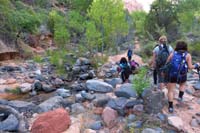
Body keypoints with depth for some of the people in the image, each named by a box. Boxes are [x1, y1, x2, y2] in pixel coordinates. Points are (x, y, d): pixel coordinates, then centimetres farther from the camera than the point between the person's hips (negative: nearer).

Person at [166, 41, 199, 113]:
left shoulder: (172, 54, 2)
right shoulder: (188, 55, -2)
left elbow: (166, 63, 2)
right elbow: (190, 67, -5)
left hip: (172, 75, 0)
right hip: (182, 75, 0)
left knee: (171, 90, 7)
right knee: (183, 84, 34)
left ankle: (170, 107, 6)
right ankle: (180, 96, 23)